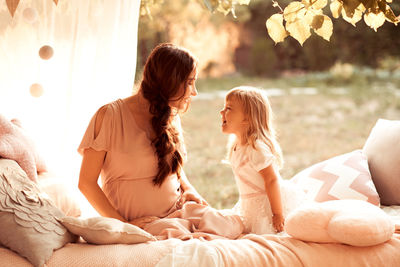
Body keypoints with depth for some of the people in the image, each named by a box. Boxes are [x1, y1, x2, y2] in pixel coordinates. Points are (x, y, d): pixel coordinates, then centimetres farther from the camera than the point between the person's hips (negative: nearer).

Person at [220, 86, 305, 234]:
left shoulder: (257, 148, -26)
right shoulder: (235, 145, 4)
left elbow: (272, 180, -26)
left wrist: (278, 214, -25)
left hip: (269, 204, -9)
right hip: (252, 205, 9)